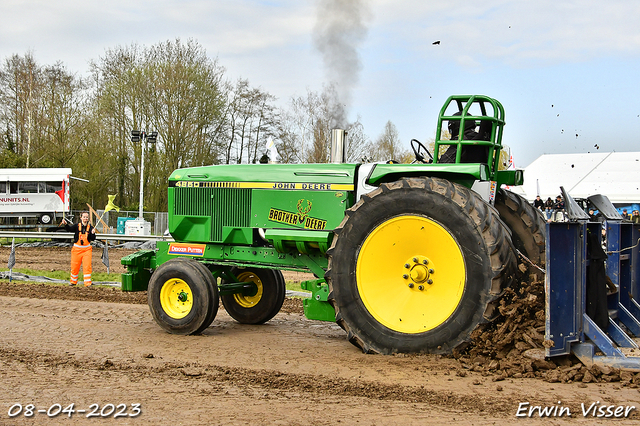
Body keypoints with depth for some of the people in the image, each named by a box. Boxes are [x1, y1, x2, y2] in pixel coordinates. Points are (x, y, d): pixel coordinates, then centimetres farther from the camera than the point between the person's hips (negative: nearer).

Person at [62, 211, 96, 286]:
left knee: (87, 266, -6)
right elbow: (69, 229, -18)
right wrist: (65, 224, -36)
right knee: (74, 266, 9)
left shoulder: (90, 227, -3)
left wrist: (93, 233, -26)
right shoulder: (77, 226, -5)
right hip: (77, 249, 0)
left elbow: (93, 239, -6)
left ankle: (87, 283, 2)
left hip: (87, 249, 0)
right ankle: (73, 281, 29)